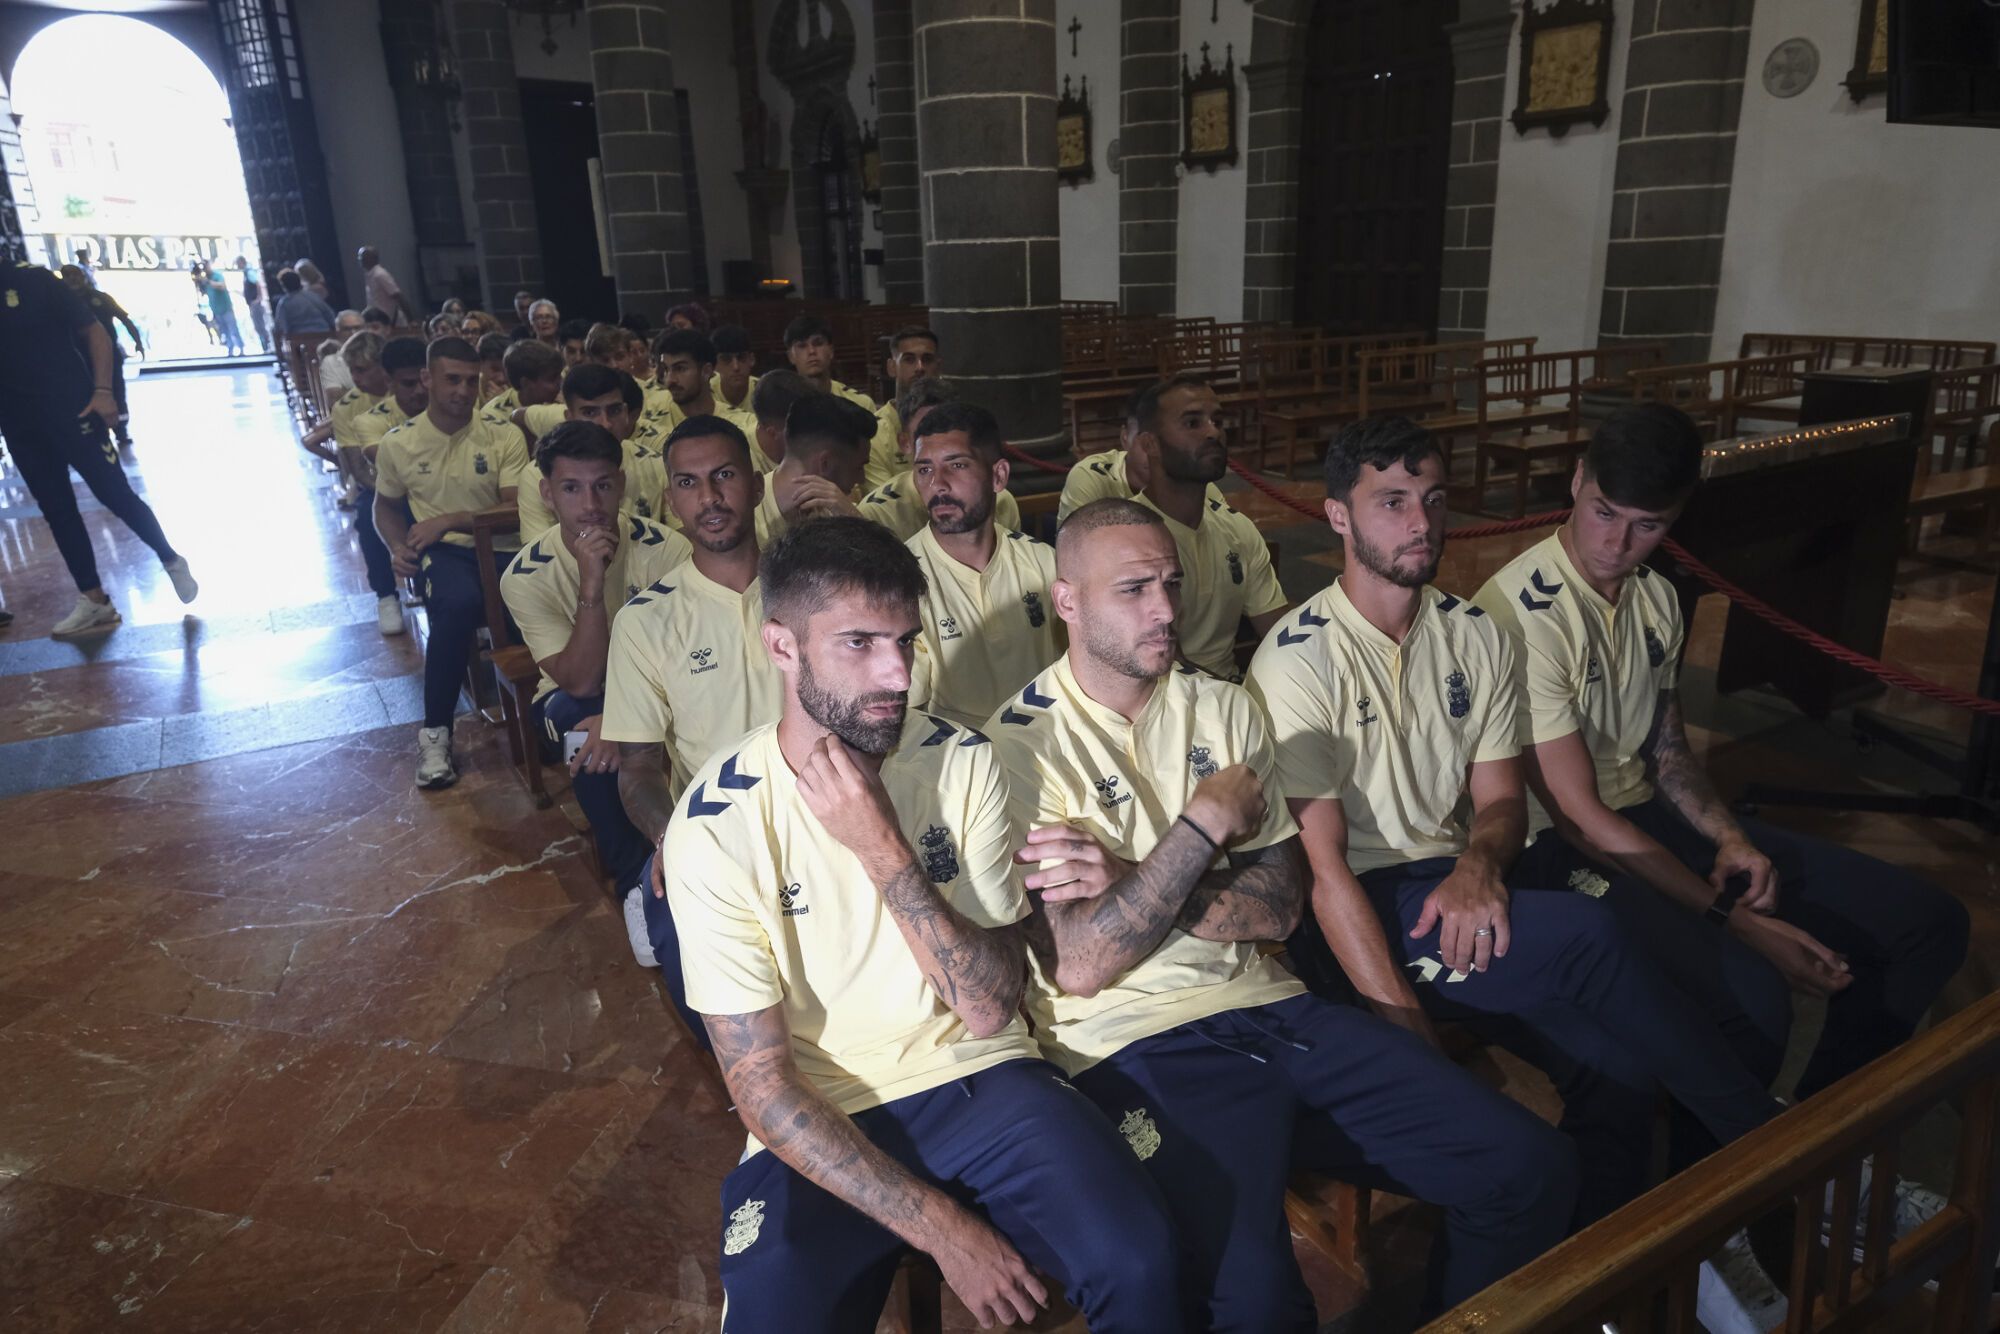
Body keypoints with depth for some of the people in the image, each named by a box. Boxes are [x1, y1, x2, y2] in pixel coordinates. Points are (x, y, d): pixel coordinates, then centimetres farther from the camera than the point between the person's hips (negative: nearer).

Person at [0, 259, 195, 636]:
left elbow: (95, 333, -5)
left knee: (116, 495, -3)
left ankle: (172, 562, 19)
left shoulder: (32, 281, -6)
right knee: (56, 510, 7)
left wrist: (102, 390, -14)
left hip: (73, 409, -5)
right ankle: (93, 603, 14)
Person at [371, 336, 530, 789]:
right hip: (442, 551, 0)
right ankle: (435, 731, -22)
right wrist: (398, 547, 1)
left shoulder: (503, 437, 2)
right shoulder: (398, 444, 8)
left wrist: (450, 520, -13)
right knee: (461, 602, -38)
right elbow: (386, 507, 22)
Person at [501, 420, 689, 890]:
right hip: (574, 700, 0)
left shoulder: (665, 549, -20)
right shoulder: (526, 577, -17)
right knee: (579, 723, -33)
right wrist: (591, 587, -37)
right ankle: (633, 875, -14)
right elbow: (581, 682, -25)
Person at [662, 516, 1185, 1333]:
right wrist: (943, 1228, -18)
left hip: (978, 1079, 2)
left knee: (1135, 1259, -22)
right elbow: (761, 1084, -12)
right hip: (820, 1122, -1)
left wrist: (882, 847, -23)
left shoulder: (961, 763, -7)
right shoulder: (715, 827, -14)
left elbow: (989, 1010, -10)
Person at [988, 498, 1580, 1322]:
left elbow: (1279, 906, 4)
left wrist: (1132, 880, -11)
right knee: (1251, 1293, -30)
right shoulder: (1021, 744, -7)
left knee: (1532, 1171, -2)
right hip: (1135, 1045, -5)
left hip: (1266, 1008, 6)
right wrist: (1205, 822, -11)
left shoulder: (1225, 710, 10)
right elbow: (1078, 966, -14)